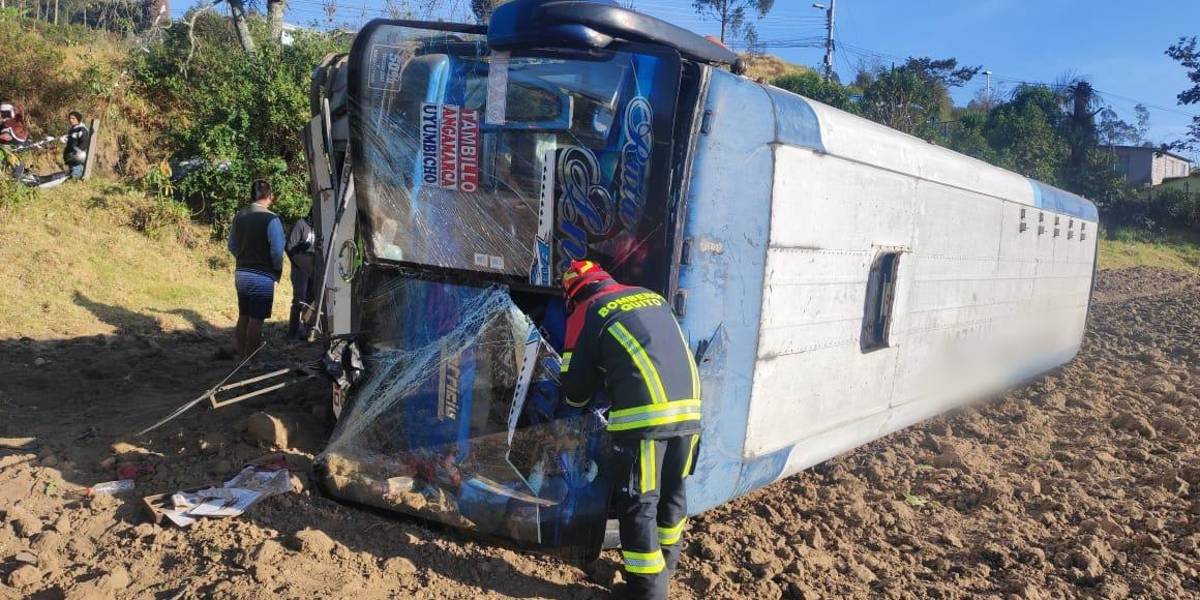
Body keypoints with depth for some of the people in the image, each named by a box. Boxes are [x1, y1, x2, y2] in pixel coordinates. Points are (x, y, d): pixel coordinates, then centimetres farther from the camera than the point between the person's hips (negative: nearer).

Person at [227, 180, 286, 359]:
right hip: (262, 277, -7)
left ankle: (241, 357, 25)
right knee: (256, 321, 0)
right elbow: (277, 251, -18)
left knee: (243, 317, 17)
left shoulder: (239, 216, 5)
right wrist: (277, 270, -1)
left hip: (241, 275, 7)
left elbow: (232, 246, 13)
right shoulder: (271, 219, -16)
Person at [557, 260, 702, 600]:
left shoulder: (585, 314, 5)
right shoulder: (651, 296, 21)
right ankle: (667, 563, 36)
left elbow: (575, 387, 8)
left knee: (639, 503, 5)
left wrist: (578, 397, 31)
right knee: (673, 490, 20)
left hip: (644, 415, -6)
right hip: (688, 406, 6)